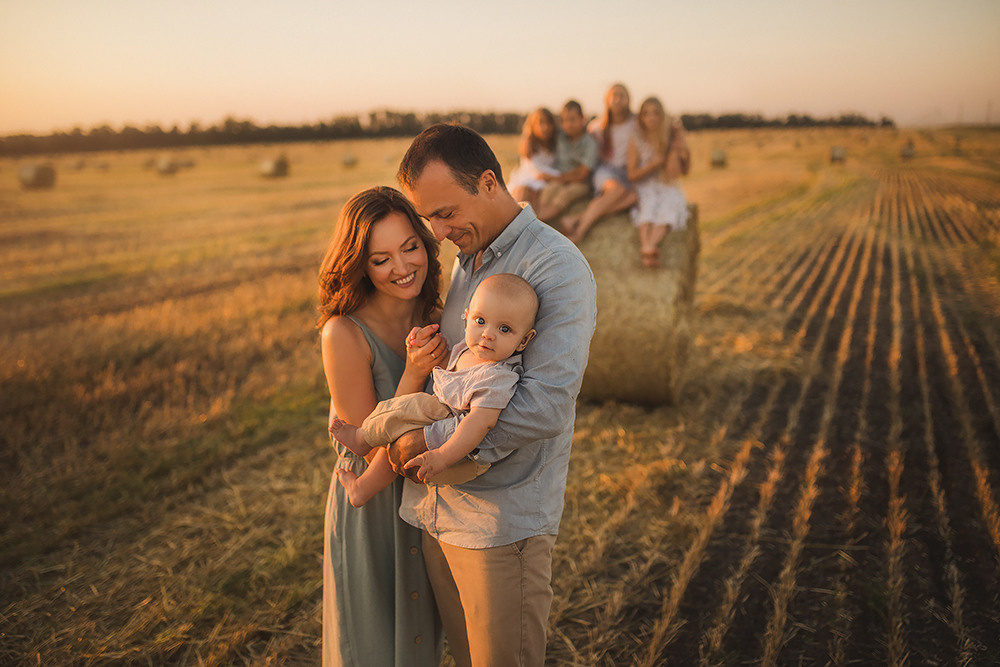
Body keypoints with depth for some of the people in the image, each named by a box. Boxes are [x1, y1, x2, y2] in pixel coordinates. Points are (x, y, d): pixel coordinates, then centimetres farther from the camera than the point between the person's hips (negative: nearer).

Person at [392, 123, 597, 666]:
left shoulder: (557, 268, -15)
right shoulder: (464, 258, 11)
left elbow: (546, 406, -24)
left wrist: (431, 438, -17)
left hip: (503, 522, -7)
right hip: (435, 509, 7)